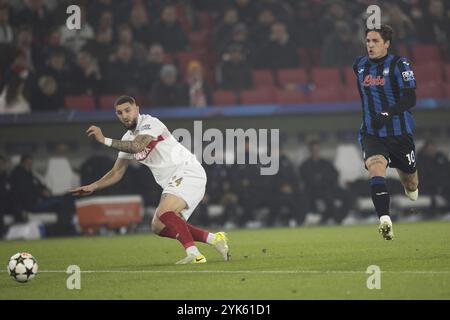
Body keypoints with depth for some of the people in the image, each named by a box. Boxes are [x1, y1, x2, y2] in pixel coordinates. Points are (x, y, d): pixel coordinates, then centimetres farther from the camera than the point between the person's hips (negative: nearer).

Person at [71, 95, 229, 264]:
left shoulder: (150, 123, -13)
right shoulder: (127, 139, 13)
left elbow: (136, 146, -31)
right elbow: (117, 172, 18)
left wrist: (104, 140, -29)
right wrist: (92, 187, 8)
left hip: (187, 172, -10)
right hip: (172, 182, 10)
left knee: (164, 213, -28)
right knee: (159, 227, 7)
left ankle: (194, 254, -29)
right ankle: (213, 239, 8)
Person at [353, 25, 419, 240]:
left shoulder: (399, 64, -9)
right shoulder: (359, 65, 7)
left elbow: (410, 99, -16)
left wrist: (388, 114, -29)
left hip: (399, 132, -2)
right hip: (371, 133, 2)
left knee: (410, 183, 12)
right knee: (375, 169, -27)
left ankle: (411, 188, 52)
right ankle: (385, 221, -36)